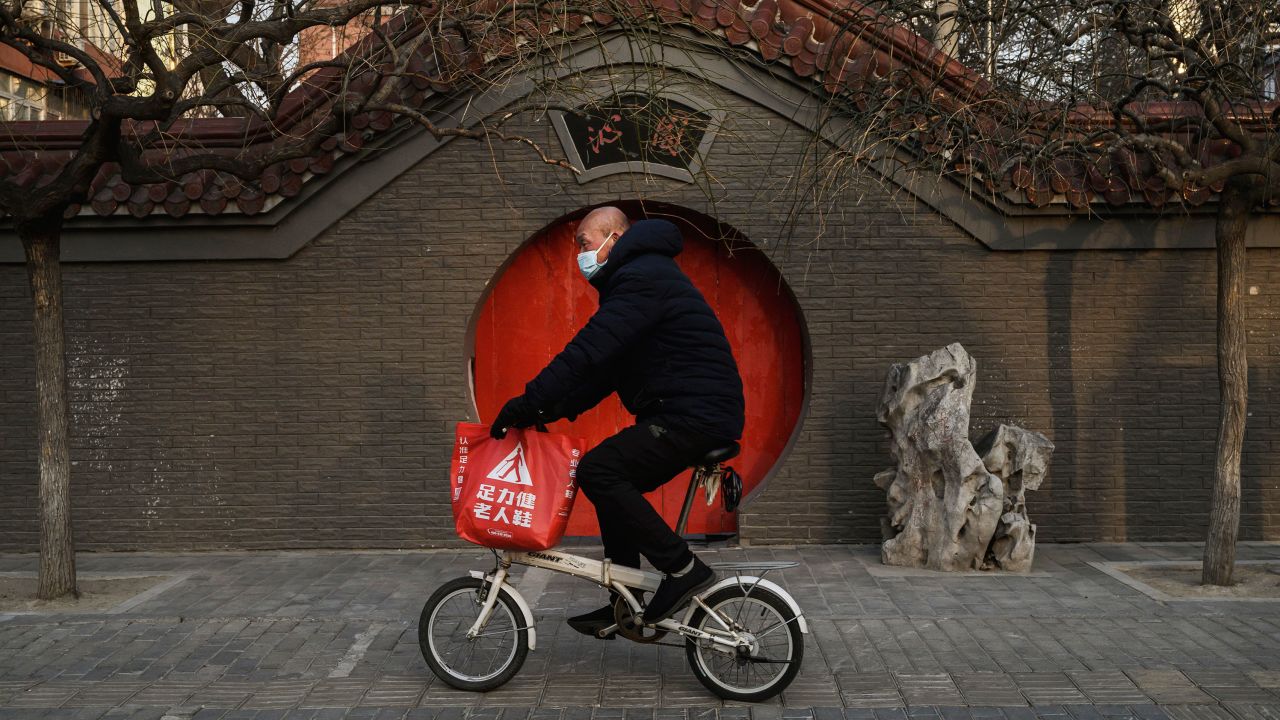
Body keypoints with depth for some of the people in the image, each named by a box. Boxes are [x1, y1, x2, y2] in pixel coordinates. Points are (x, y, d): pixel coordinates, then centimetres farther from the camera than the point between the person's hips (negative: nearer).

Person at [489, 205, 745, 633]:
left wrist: (531, 403, -22)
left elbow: (590, 351, -23)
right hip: (694, 411, 11)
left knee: (598, 470, -18)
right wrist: (551, 410, 8)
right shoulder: (642, 276, 22)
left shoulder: (643, 277, -12)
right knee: (614, 482, 14)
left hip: (696, 414, -11)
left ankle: (683, 569, -13)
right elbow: (605, 368, 19)